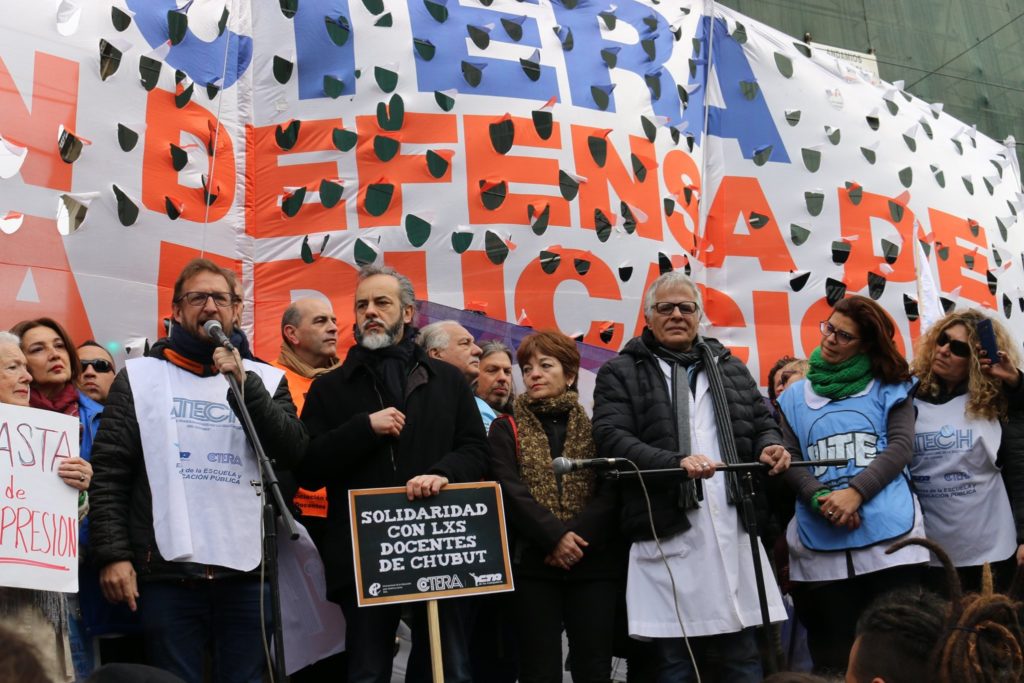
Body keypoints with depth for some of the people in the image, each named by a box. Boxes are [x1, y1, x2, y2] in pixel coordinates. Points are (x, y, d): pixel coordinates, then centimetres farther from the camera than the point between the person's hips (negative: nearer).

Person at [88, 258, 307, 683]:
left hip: (247, 571, 1)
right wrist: (113, 554, -6)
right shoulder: (139, 377, 7)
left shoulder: (266, 378, 9)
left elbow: (294, 452, -5)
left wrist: (244, 385, -14)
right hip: (167, 571, -1)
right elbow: (109, 473, 3)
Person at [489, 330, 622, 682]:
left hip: (594, 563, 1)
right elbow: (510, 491, -5)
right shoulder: (506, 429, 9)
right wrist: (555, 536, -16)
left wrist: (577, 538, -15)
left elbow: (611, 491, 0)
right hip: (532, 564, -1)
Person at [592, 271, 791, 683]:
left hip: (734, 532, 4)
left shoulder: (729, 367, 20)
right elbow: (611, 438, -8)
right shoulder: (620, 373, 5)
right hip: (668, 536, -4)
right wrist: (676, 462, -22)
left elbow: (763, 422, 22)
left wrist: (769, 446, -2)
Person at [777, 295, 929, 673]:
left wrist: (856, 492, -15)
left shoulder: (889, 388, 11)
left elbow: (900, 447, -1)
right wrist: (821, 499, -14)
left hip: (890, 535, -1)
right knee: (834, 656, 5)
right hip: (821, 545, 2)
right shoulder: (795, 397, 14)